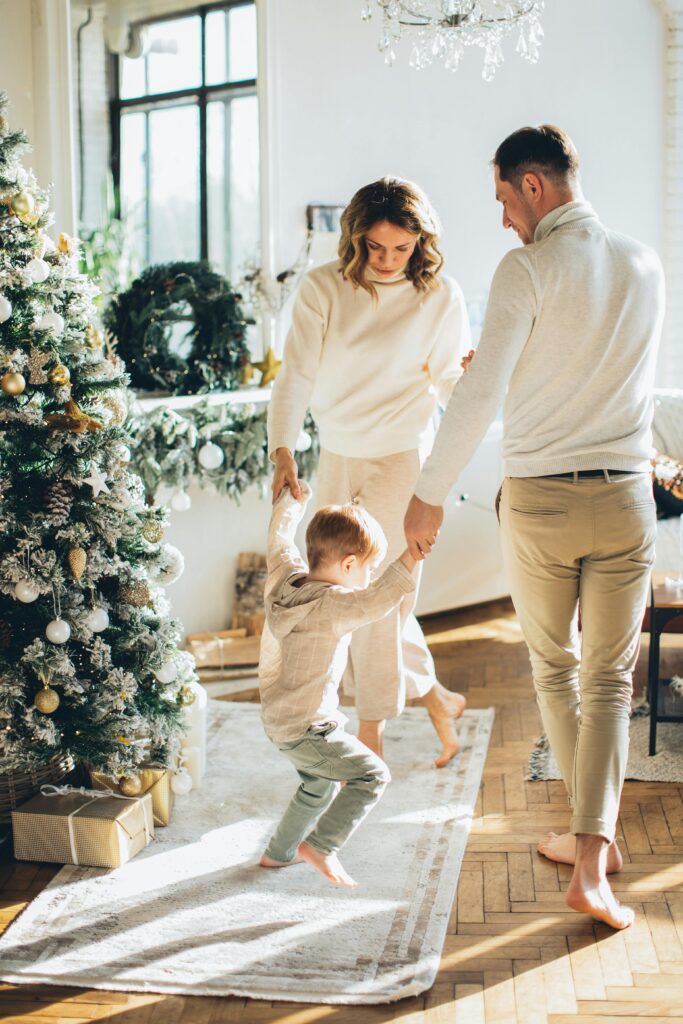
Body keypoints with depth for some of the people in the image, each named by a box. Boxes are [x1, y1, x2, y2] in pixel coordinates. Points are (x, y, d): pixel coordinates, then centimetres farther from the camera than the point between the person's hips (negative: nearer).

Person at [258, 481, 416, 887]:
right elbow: (374, 601, -45)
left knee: (321, 785, 28)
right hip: (305, 728, -10)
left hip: (279, 716, 10)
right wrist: (411, 556, -46)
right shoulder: (330, 606, -27)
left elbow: (280, 535, 16)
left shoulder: (285, 576, -3)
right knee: (372, 774, -5)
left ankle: (279, 852, 41)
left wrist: (293, 499, 32)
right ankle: (320, 846, -1)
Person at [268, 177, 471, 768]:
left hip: (401, 459, -4)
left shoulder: (440, 297, -8)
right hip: (337, 458, 4)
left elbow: (451, 392, -4)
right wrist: (283, 451, -24)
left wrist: (471, 375, -28)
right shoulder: (323, 288, -6)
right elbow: (296, 374, -11)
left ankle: (371, 733, 14)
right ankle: (437, 701, 29)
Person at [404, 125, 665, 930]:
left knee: (555, 669, 17)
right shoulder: (646, 267, 5)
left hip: (538, 500, -3)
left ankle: (589, 832, 29)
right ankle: (590, 861, 0)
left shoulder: (527, 270, -12)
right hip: (624, 499, 3)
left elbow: (481, 394, -17)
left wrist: (430, 493, -7)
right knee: (608, 682, 7)